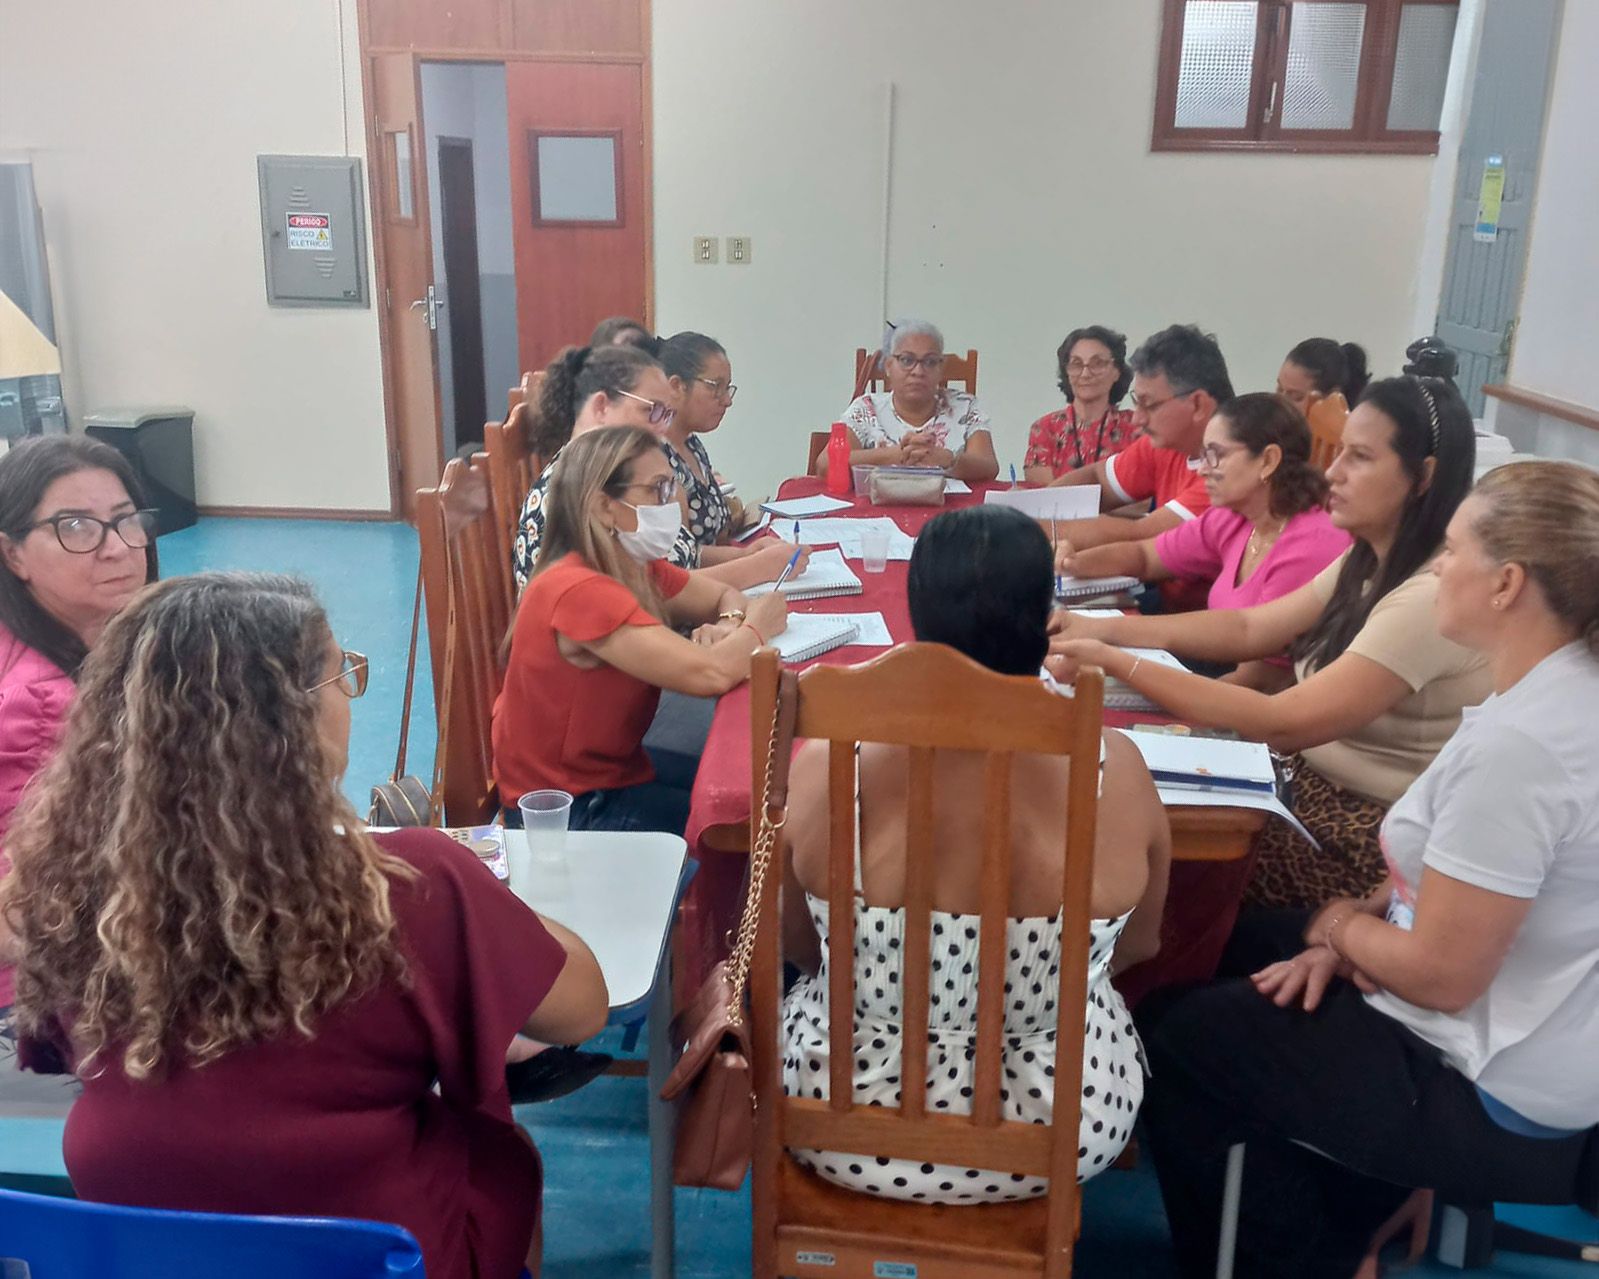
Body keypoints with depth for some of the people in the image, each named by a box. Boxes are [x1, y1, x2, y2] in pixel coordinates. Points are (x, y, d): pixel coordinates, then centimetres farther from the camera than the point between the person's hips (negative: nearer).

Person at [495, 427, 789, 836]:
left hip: (615, 768, 8)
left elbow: (725, 596, 13)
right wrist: (755, 629, -12)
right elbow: (708, 674, -33)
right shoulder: (579, 589, -27)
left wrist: (728, 627, -11)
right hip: (565, 810, -8)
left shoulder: (639, 570, 0)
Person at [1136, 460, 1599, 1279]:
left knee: (1168, 1041, 1)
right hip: (1532, 1043, 10)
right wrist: (1359, 930, -3)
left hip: (1495, 1099, -10)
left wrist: (1345, 927, -8)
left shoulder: (1517, 742, -32)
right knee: (1261, 950, 25)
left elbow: (1440, 973, -27)